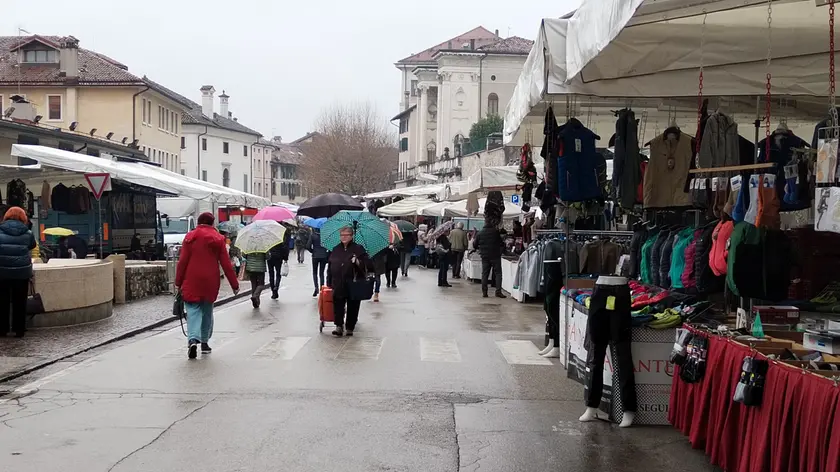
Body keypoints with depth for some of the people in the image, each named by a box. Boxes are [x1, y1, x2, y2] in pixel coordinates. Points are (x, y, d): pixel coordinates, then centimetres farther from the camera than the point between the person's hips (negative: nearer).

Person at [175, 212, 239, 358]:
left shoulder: (190, 237, 0)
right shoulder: (218, 239, 1)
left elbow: (182, 261, -3)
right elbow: (226, 264, -1)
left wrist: (178, 283, 4)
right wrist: (235, 285, 4)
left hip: (192, 281, -1)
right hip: (210, 282, 1)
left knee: (193, 310, -1)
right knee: (207, 311, 16)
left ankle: (193, 339, -22)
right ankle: (205, 342, 23)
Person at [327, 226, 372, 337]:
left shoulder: (358, 249, 1)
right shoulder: (336, 250, 12)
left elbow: (368, 264, -3)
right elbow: (330, 268, 15)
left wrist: (358, 262, -22)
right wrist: (329, 283, 10)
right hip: (338, 285, 2)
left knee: (353, 307, 4)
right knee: (338, 304, -9)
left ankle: (350, 328, 16)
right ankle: (339, 326, -9)